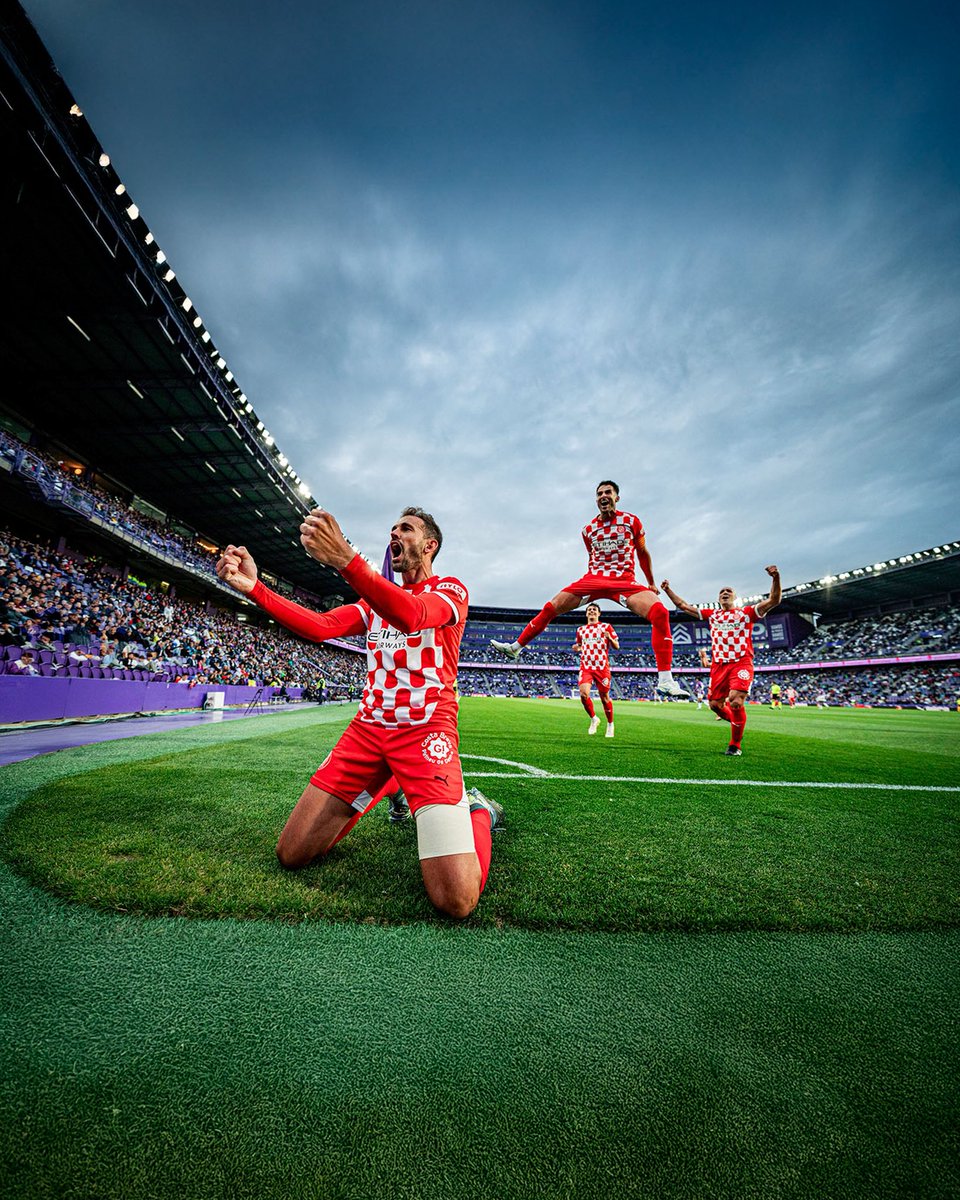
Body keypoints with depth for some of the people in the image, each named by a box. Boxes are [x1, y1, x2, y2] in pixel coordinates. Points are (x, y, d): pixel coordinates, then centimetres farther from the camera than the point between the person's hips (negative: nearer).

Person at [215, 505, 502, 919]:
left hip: (425, 730, -6)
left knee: (457, 900, -18)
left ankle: (476, 811, 15)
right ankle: (379, 789, 31)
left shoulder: (450, 589, 1)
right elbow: (321, 626, 3)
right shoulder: (374, 600, 20)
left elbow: (412, 614, -23)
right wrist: (254, 588, -10)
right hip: (367, 727, 6)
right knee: (292, 855, 9)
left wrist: (344, 558, -36)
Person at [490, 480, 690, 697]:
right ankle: (516, 647, 10)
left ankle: (665, 681, -25)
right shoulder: (588, 529, 10)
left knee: (660, 612, -28)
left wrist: (651, 583, 20)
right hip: (593, 579, 3)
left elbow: (642, 552, 14)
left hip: (624, 580, -3)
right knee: (550, 608, -6)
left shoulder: (631, 521, 3)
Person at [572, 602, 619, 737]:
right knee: (583, 694, -18)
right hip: (586, 667, 2)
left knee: (604, 697, 3)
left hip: (602, 667, -2)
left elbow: (617, 646, 4)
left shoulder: (606, 627, 6)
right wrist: (576, 648, 2)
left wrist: (609, 638, -18)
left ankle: (610, 724, 25)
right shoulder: (581, 629, 16)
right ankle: (593, 719, 7)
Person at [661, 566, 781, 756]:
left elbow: (773, 601, -2)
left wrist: (776, 578, -17)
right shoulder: (712, 614, 17)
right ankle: (736, 721, 34)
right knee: (715, 704, 2)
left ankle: (735, 745, -1)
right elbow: (683, 606, 19)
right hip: (719, 665, 4)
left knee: (736, 700, -20)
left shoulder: (746, 612, 8)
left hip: (741, 663, -4)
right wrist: (668, 590, 15)